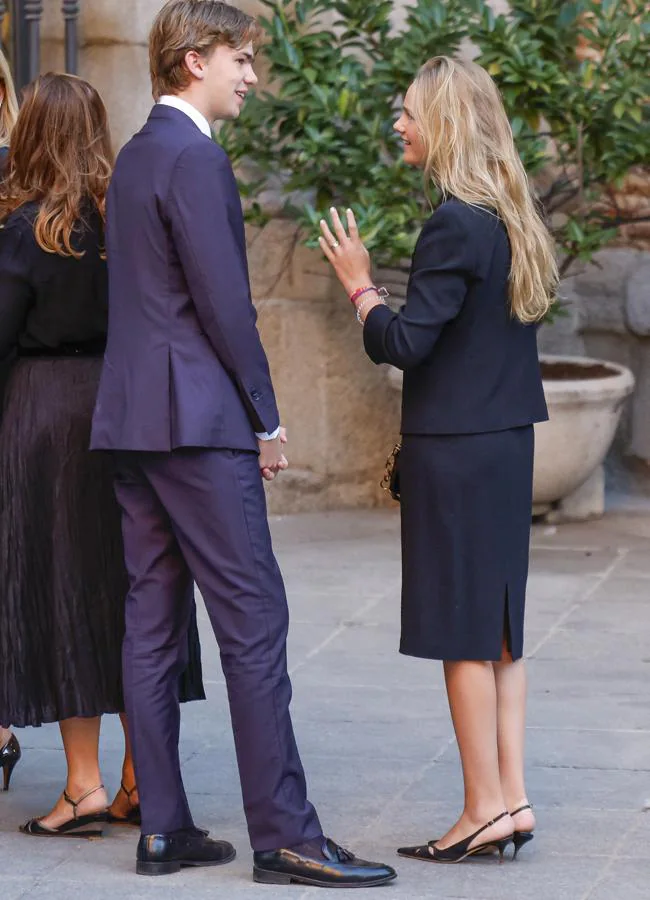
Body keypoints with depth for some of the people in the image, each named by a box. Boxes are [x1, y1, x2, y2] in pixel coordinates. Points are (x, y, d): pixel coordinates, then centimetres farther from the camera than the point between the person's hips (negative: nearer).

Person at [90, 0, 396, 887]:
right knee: (255, 622, -7)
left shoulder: (134, 157, 17)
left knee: (153, 624, 8)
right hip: (197, 418, -10)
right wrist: (266, 418, -9)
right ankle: (284, 835, -6)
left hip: (131, 416, 10)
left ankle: (163, 827, 11)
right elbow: (222, 300, -17)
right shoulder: (194, 158, -14)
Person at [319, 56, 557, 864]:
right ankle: (512, 798, 15)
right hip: (506, 443, 9)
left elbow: (404, 342, -19)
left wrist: (358, 284, -5)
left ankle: (485, 809, 3)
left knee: (463, 633, -2)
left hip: (456, 454, -9)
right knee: (498, 630, 12)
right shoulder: (509, 221, 10)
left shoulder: (455, 227, -18)